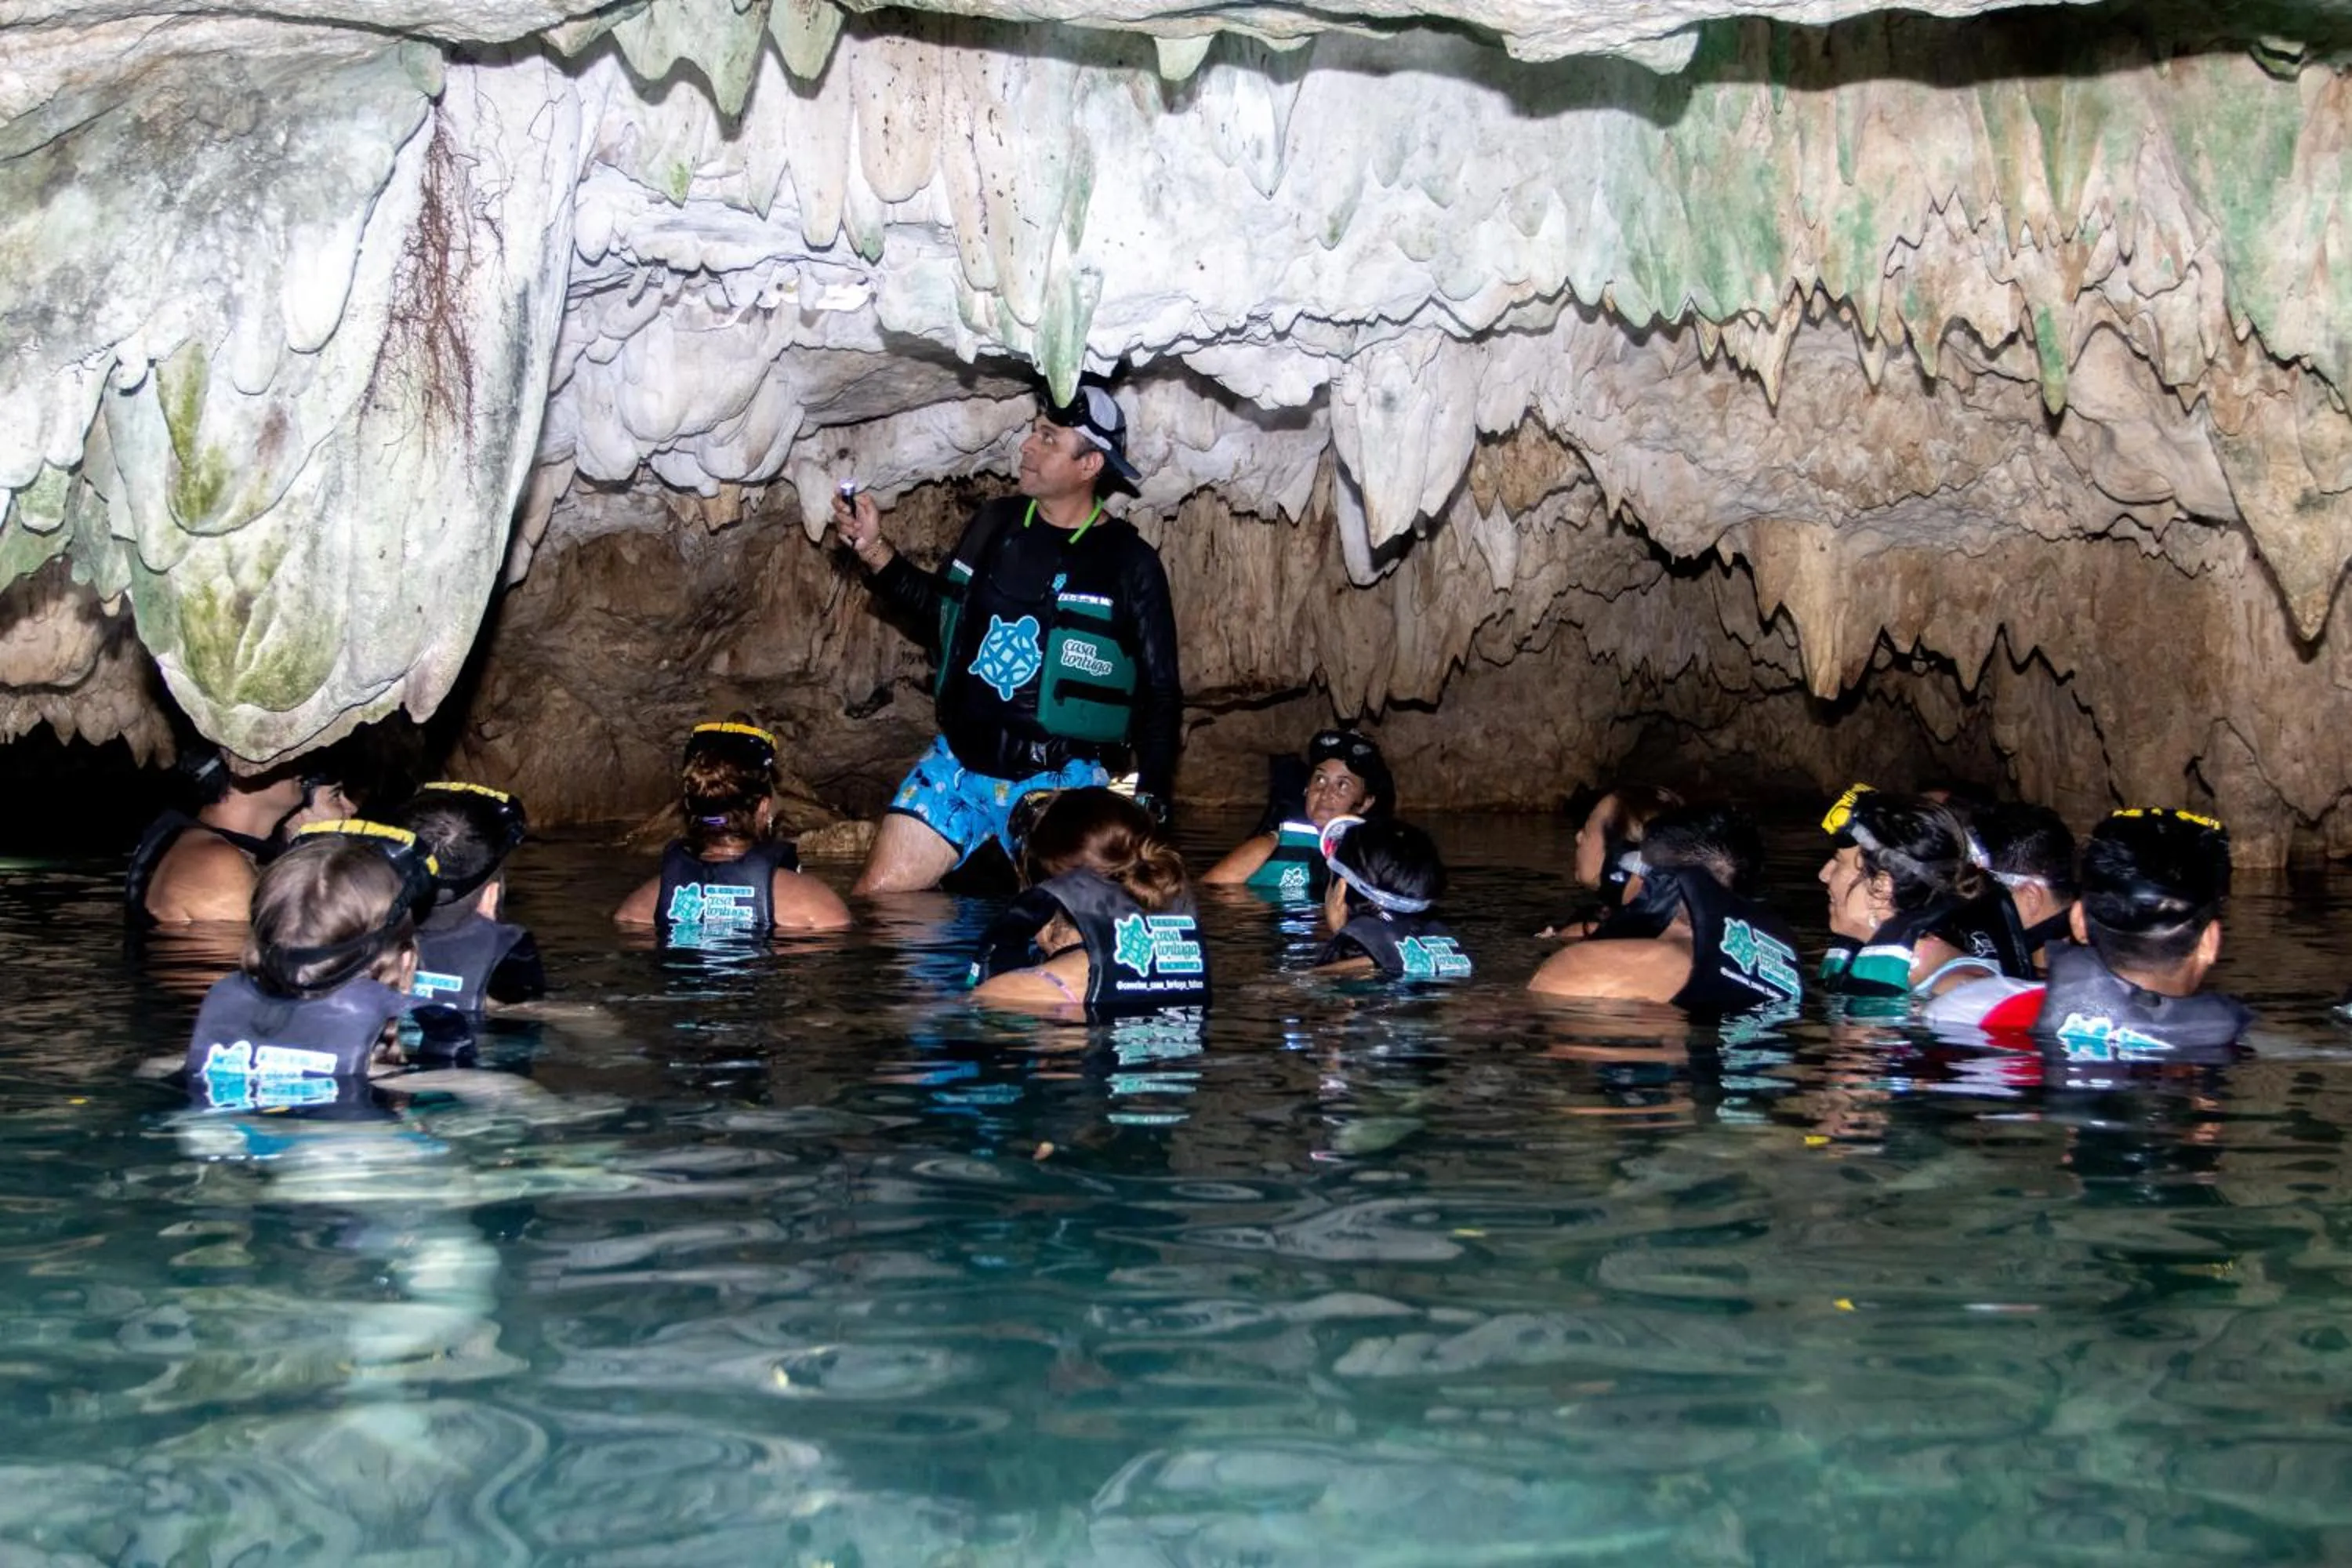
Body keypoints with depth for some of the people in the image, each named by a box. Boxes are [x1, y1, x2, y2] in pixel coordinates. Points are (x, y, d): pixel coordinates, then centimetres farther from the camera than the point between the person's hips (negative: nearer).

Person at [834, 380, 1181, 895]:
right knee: (876, 895, -4)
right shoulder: (994, 524, 6)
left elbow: (1160, 693, -2)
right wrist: (873, 550, 11)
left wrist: (1150, 799, -10)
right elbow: (941, 605, 23)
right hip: (958, 764, 4)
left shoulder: (1130, 564, -6)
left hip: (1059, 781, -3)